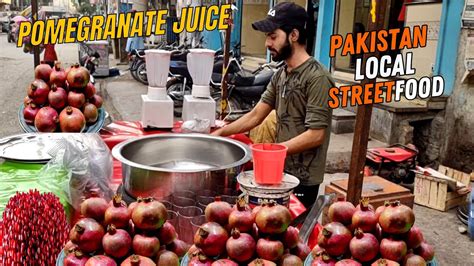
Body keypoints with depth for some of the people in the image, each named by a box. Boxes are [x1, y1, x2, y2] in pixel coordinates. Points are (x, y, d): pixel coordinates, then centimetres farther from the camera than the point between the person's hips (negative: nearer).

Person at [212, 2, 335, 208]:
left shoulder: (317, 78, -18)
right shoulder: (280, 75, 8)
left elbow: (315, 135, -22)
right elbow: (256, 115, 8)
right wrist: (220, 132, 0)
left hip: (302, 178, -8)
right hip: (280, 170, 8)